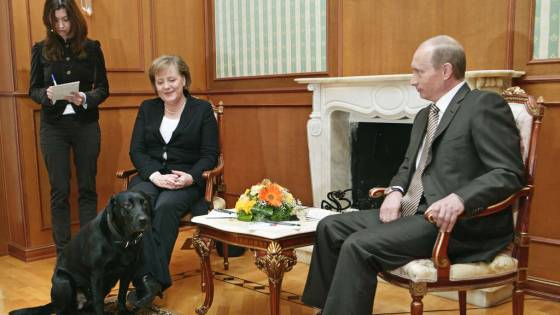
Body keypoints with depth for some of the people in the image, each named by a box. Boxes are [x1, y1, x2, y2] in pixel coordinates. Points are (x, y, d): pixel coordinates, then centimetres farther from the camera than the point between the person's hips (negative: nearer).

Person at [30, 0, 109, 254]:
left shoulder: (92, 48, 2)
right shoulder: (41, 49, 3)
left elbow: (103, 88, 2)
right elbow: (33, 90, 5)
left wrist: (86, 98, -18)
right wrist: (46, 95, -17)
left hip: (86, 125, 0)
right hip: (53, 127, 0)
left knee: (87, 188, 6)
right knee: (59, 190, 4)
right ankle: (63, 252, 13)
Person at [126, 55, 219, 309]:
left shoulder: (202, 109, 5)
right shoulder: (147, 108, 14)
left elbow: (210, 155, 0)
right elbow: (136, 150, 5)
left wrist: (190, 177, -21)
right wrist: (155, 175, -15)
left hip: (188, 180, -2)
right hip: (151, 176, 3)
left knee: (165, 207, -35)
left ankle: (150, 278, -31)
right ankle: (148, 277, -36)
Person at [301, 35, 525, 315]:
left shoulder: (485, 105, -8)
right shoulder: (424, 116, 19)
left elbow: (510, 174, -16)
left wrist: (459, 199, -32)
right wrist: (396, 192, 2)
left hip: (460, 222, -9)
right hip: (414, 211, 9)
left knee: (359, 246, -25)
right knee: (330, 228, 2)